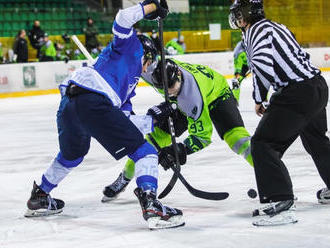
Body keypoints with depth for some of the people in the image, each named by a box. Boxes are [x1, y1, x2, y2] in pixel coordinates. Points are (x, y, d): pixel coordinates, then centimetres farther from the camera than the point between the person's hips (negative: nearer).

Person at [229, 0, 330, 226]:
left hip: (298, 93, -10)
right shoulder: (276, 27, 19)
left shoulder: (258, 30, -10)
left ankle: (280, 203, -20)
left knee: (264, 143, -11)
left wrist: (259, 99, -12)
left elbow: (262, 64, -27)